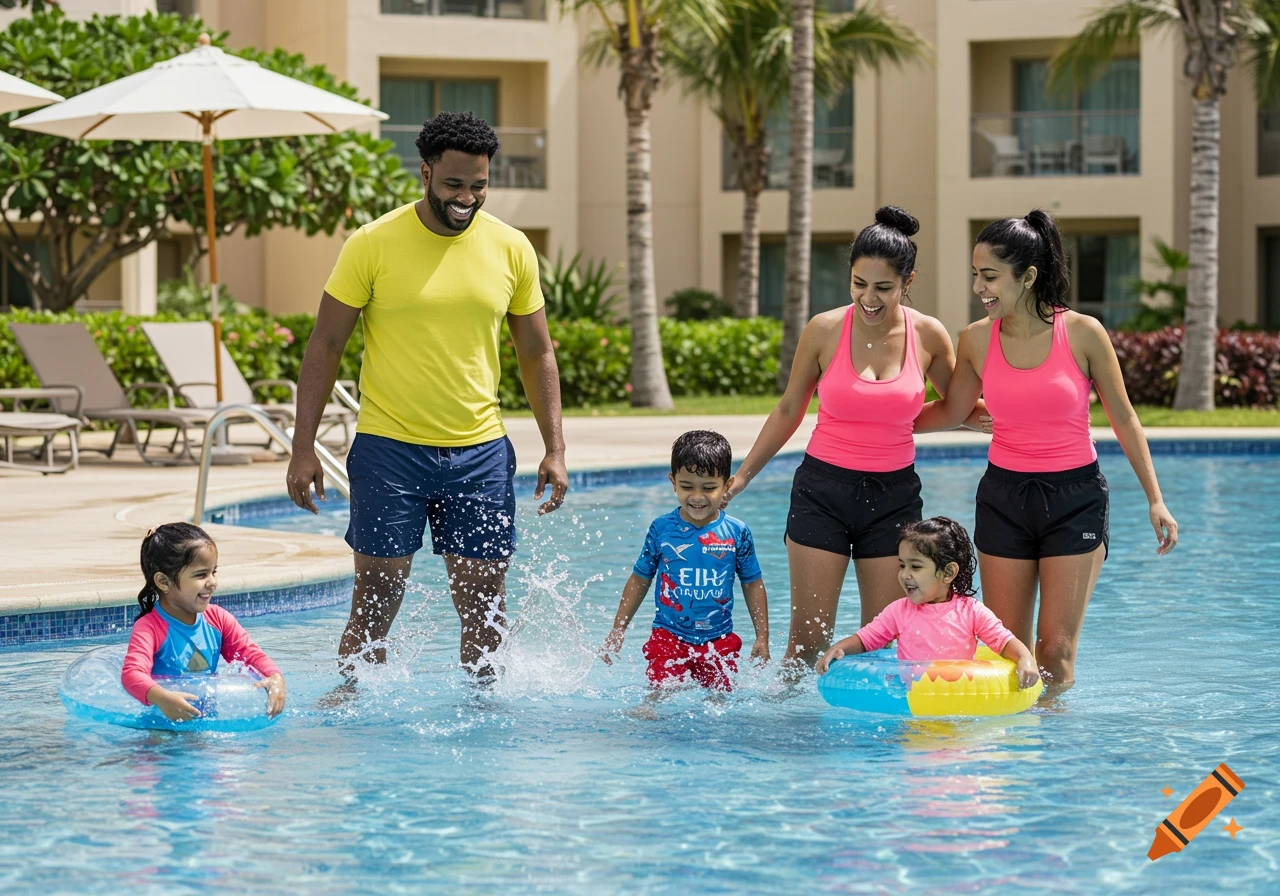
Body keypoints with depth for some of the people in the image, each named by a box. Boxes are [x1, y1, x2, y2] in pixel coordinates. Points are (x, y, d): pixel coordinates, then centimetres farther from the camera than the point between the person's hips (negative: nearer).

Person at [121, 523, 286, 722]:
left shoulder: (217, 619, 4)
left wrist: (275, 678, -19)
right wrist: (162, 698, -54)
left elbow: (250, 653, 6)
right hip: (166, 719, -5)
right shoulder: (149, 629, -17)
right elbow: (132, 673, -31)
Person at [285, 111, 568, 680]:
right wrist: (303, 448, -8)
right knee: (375, 601, -3)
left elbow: (536, 354, 11)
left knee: (485, 605, 5)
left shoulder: (511, 249, 3)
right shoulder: (373, 244, -7)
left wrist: (555, 449, 4)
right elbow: (325, 346, -2)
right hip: (390, 447, -3)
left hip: (480, 451, 3)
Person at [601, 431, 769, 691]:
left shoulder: (736, 533, -2)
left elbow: (753, 585, 8)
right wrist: (617, 631, 10)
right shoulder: (661, 529, -1)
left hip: (719, 641, 1)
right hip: (669, 638, -1)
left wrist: (762, 638, 7)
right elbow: (639, 580, 9)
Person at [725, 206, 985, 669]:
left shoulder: (928, 336, -3)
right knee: (808, 637, -4)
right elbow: (788, 410, 7)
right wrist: (742, 476, 8)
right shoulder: (824, 331, -6)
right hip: (823, 489, -1)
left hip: (894, 495, 1)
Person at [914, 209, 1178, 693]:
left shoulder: (1083, 334, -9)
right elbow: (952, 410, 15)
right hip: (1003, 495, 3)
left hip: (1075, 496, -2)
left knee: (1056, 652, -6)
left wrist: (1155, 500, 2)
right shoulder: (977, 340, -2)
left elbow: (1124, 420, 1)